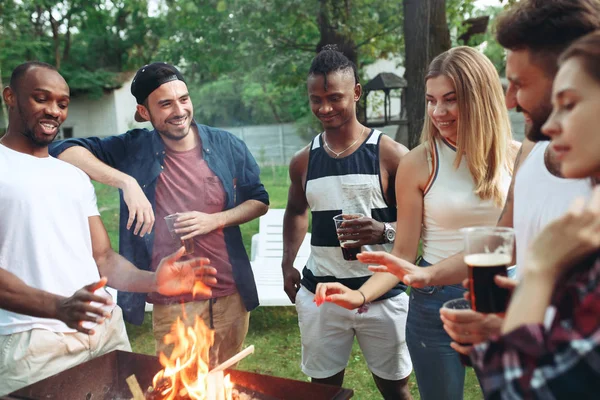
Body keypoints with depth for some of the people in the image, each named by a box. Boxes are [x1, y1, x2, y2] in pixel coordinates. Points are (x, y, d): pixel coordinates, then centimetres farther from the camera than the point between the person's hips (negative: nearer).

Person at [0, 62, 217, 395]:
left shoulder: (76, 177, 16)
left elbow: (103, 258, 12)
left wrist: (153, 281, -7)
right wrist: (59, 307, -27)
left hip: (106, 330, 5)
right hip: (32, 342, -5)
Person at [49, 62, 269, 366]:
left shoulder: (226, 146, -2)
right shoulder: (133, 149, -6)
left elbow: (260, 201, 5)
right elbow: (65, 151, -14)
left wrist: (215, 220, -12)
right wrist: (126, 181, -26)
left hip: (232, 296, 2)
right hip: (172, 305, -2)